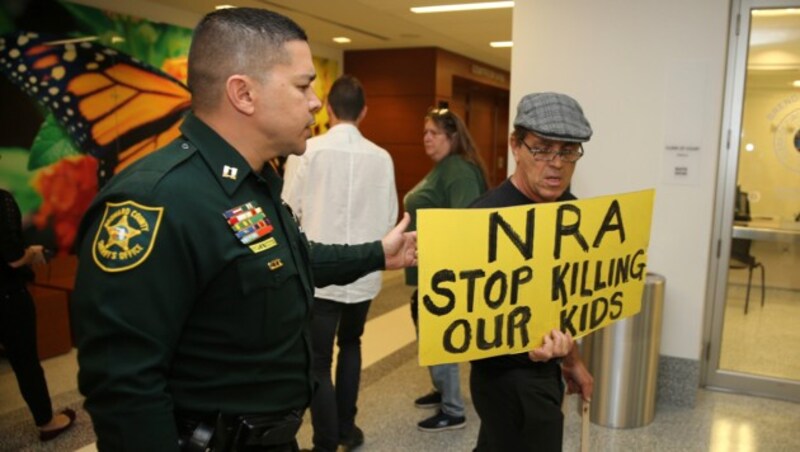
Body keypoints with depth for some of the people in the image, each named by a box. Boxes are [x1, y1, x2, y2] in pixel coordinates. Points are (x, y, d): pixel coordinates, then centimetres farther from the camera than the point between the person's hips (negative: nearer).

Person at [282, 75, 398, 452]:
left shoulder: (307, 151, -11)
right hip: (364, 272, 4)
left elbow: (289, 211, -7)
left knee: (317, 361, 7)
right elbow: (389, 218, 2)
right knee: (350, 344, 24)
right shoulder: (382, 158, -4)